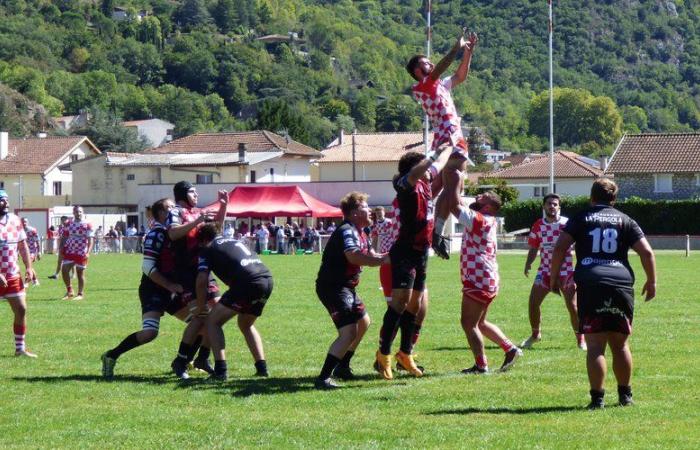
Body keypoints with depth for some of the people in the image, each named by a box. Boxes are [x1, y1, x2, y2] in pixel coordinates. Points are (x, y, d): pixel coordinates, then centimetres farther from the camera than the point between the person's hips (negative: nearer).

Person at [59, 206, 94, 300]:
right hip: (69, 252, 4)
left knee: (80, 273, 1)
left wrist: (88, 252, -17)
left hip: (81, 253, -4)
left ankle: (80, 294, 10)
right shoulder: (69, 224, 9)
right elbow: (64, 238, 13)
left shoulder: (87, 225, -3)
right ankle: (69, 291, 11)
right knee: (64, 270, -4)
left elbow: (90, 240, -6)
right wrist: (61, 250, 4)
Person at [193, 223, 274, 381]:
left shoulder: (207, 250, 10)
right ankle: (262, 367, 21)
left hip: (248, 283, -7)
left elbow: (202, 280, -1)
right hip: (267, 280, 7)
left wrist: (201, 307, 10)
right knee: (246, 325, 30)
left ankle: (220, 370, -3)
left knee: (213, 321, 8)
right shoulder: (234, 242, 31)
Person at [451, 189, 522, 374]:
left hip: (478, 281, -10)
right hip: (484, 280, 10)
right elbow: (461, 207, 21)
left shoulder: (479, 220, -15)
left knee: (469, 323, -4)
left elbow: (454, 206, -24)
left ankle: (481, 365, -2)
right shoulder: (487, 222, 13)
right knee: (479, 323, 20)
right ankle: (510, 349, 20)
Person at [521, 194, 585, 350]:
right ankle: (535, 335, 21)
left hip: (566, 271, -3)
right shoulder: (538, 226, 4)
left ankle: (580, 340, 8)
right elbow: (533, 248, 10)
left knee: (572, 306, -8)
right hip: (545, 271, 3)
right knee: (533, 303, -2)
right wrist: (528, 263, -8)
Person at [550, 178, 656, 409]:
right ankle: (625, 395, 22)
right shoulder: (625, 221, 15)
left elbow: (560, 248, 1)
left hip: (590, 284, -2)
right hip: (622, 284, 2)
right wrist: (651, 281, 17)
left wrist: (554, 278, 10)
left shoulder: (581, 219, 12)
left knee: (595, 345, -4)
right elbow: (647, 252, 7)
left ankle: (597, 398, -8)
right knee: (620, 344, 14)